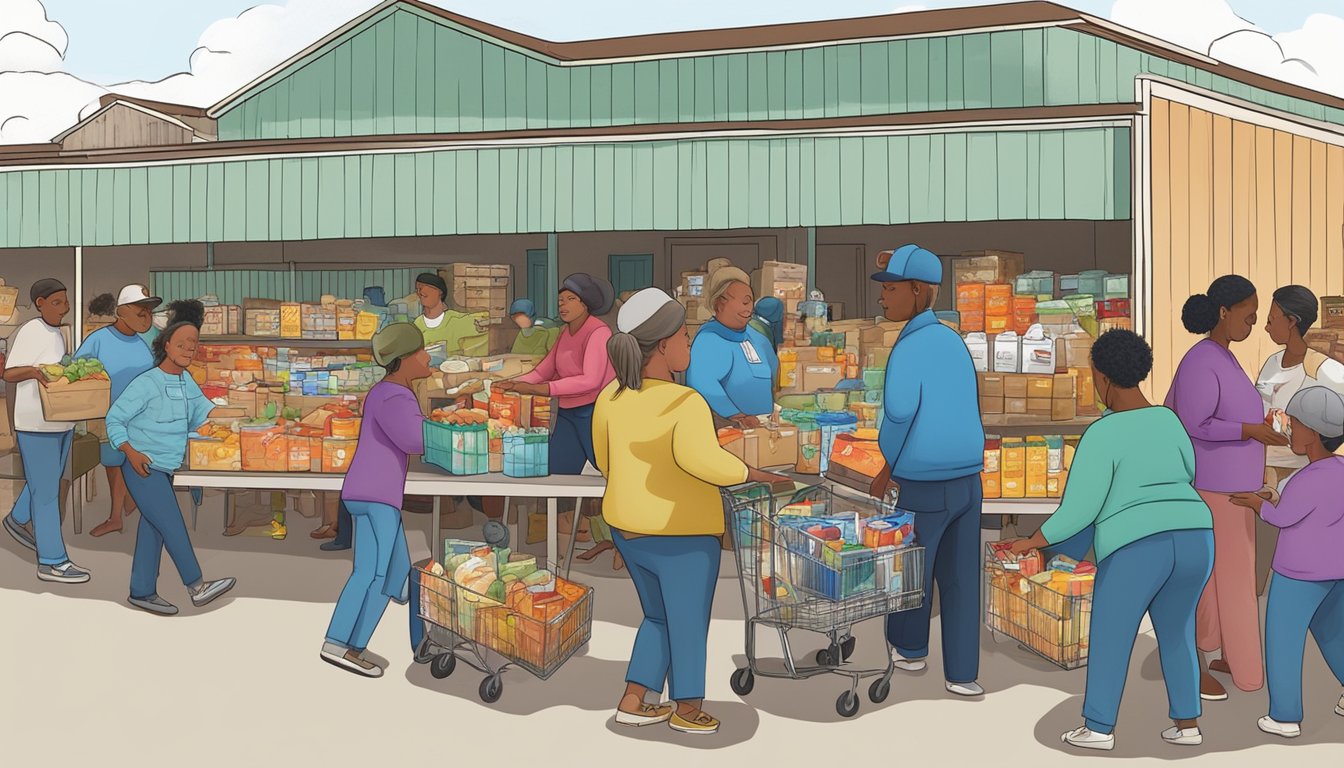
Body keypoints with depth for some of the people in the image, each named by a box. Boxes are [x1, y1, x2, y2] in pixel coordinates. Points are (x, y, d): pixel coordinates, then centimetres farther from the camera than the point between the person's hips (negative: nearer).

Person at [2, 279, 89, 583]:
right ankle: (52, 563, 2)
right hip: (36, 423, -9)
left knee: (48, 480, 24)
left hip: (61, 420, 9)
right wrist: (33, 371, -36)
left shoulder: (57, 333, 11)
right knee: (46, 491, -4)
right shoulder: (30, 332, -14)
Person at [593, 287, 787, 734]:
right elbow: (701, 458, -40)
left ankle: (632, 703, 27)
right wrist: (751, 474, -24)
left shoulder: (611, 397, -3)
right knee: (688, 623, 15)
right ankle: (688, 710, 30)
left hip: (628, 528, 6)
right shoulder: (684, 404, -24)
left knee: (658, 617, 24)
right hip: (681, 533, -6)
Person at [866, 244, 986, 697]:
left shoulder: (909, 347, -16)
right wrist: (896, 467, 16)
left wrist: (889, 465, -10)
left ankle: (910, 647, 36)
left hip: (925, 487, -6)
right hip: (968, 480, 6)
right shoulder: (953, 342, 9)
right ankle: (961, 673, 15)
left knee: (912, 567, 16)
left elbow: (900, 410, -30)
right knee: (961, 578, 11)